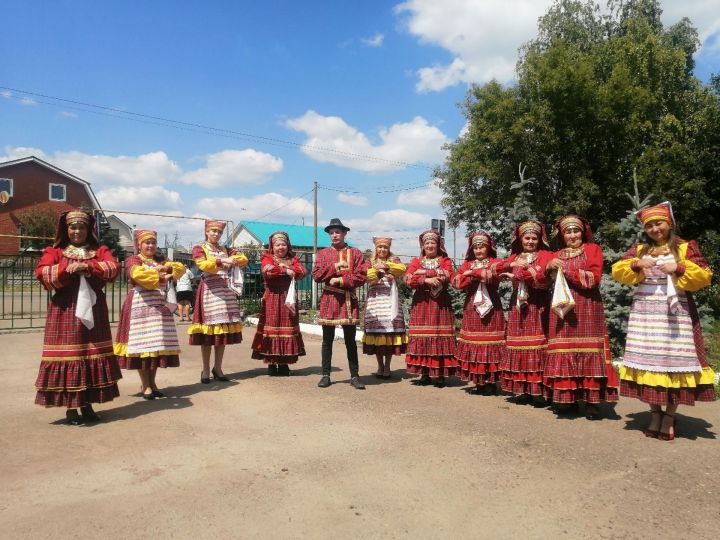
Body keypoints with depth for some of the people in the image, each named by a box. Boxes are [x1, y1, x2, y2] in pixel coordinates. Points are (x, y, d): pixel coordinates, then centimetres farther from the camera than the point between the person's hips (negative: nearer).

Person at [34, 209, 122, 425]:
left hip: (93, 311, 2)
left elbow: (113, 267, -7)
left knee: (93, 356, 4)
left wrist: (87, 266, -18)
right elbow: (42, 273, -8)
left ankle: (87, 405, 15)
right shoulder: (54, 252, 8)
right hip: (65, 312, -2)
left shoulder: (100, 251, 12)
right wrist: (67, 268, -17)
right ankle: (70, 408, 6)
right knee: (68, 355, -4)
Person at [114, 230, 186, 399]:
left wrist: (167, 268, -14)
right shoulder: (133, 260, 1)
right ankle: (145, 385, 3)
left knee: (157, 344, 5)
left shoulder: (161, 261, 19)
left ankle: (152, 382, 15)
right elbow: (138, 274, -21)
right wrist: (161, 278, -14)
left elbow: (181, 268, 5)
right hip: (140, 307, -5)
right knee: (142, 344, -5)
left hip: (159, 307, 5)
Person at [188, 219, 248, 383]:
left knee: (224, 329, 2)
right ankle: (206, 370, 5)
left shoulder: (227, 250, 17)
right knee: (208, 331, -5)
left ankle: (218, 368, 12)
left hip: (226, 291, 4)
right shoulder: (199, 249, 6)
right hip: (209, 291, -4)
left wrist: (232, 259, -17)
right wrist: (221, 261, -25)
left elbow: (244, 259, 1)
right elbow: (203, 265, -14)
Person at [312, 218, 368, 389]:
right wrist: (335, 266, -12)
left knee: (350, 340, 5)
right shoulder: (323, 253, 8)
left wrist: (340, 280, -14)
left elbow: (361, 276, -6)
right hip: (329, 299, 1)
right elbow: (316, 275, -4)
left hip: (349, 299, -1)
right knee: (327, 340, 6)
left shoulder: (355, 252, 4)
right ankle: (326, 375, 16)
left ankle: (354, 376, 13)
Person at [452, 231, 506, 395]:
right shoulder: (467, 264, 15)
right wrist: (479, 275, -11)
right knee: (473, 341, 1)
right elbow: (457, 282, 0)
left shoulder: (496, 262, 5)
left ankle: (491, 381, 1)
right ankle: (478, 381, 9)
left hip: (491, 307, -3)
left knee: (490, 341, -6)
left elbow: (493, 276, -17)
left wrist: (472, 273, -8)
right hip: (471, 308, 4)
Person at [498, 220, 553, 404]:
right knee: (519, 344, 1)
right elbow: (499, 268, 4)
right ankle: (521, 388, 7)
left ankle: (538, 389, -4)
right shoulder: (514, 257, 18)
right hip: (518, 305, 4)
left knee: (538, 344, -8)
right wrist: (512, 265, -14)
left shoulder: (545, 254, 4)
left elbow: (541, 274, -14)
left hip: (538, 305, -4)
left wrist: (515, 275, -10)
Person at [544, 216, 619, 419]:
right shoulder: (557, 255, 18)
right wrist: (549, 267, -7)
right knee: (564, 351, 0)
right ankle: (567, 399, 7)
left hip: (587, 308, -3)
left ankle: (592, 401, -2)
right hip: (563, 308, 3)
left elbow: (594, 278, -7)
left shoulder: (593, 249, 7)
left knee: (588, 352, -7)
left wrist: (566, 271, -8)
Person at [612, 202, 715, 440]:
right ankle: (655, 415, 13)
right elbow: (617, 270, 4)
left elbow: (704, 277, -2)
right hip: (645, 313, 3)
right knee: (648, 362, 3)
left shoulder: (686, 247, 4)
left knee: (674, 361, -3)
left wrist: (679, 268, -16)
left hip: (675, 313, -2)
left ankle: (669, 417, 9)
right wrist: (636, 264, -12)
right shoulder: (639, 249, 11)